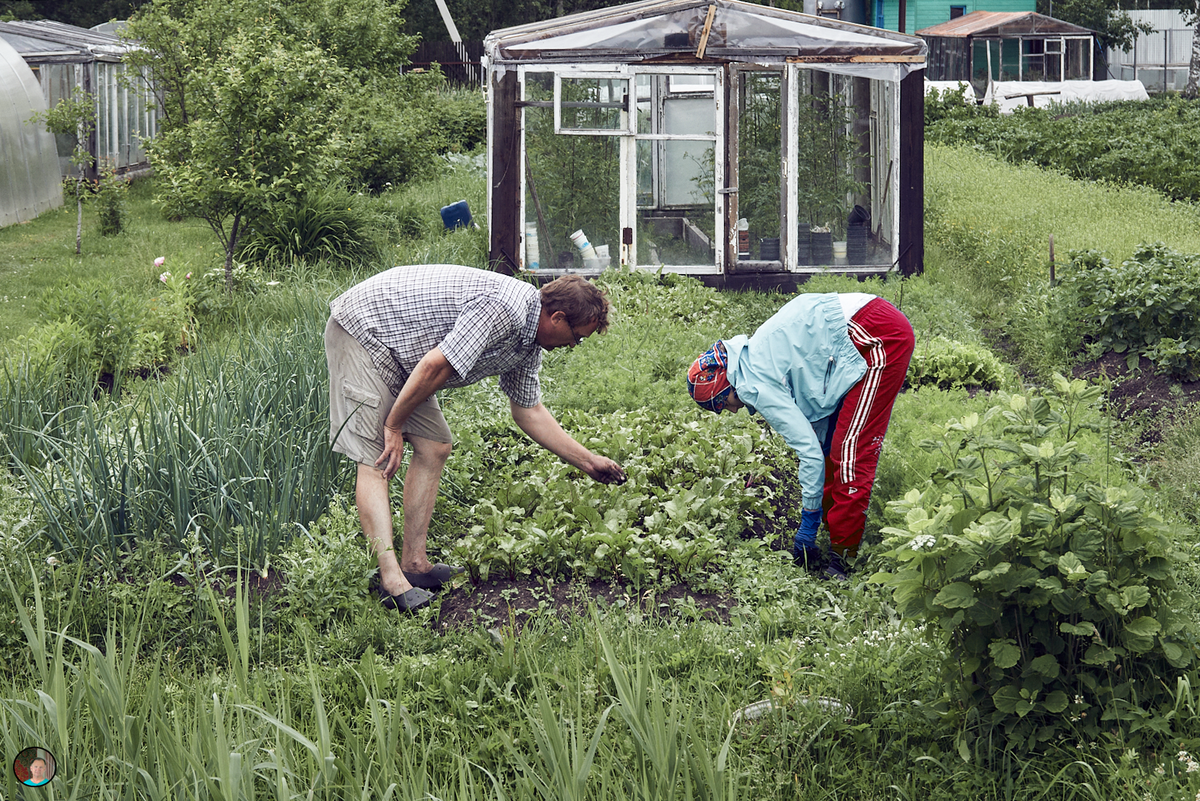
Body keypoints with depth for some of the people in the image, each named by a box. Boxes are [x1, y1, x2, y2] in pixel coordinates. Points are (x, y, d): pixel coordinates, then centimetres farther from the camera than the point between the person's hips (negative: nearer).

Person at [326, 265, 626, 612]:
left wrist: (588, 462, 19)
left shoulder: (527, 345, 6)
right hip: (362, 329, -10)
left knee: (434, 447, 6)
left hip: (398, 349, 10)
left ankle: (414, 564, 8)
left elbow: (529, 412, 18)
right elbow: (436, 365, -28)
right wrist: (394, 424, -17)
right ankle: (392, 581, -20)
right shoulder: (505, 309, -27)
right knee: (375, 460, -14)